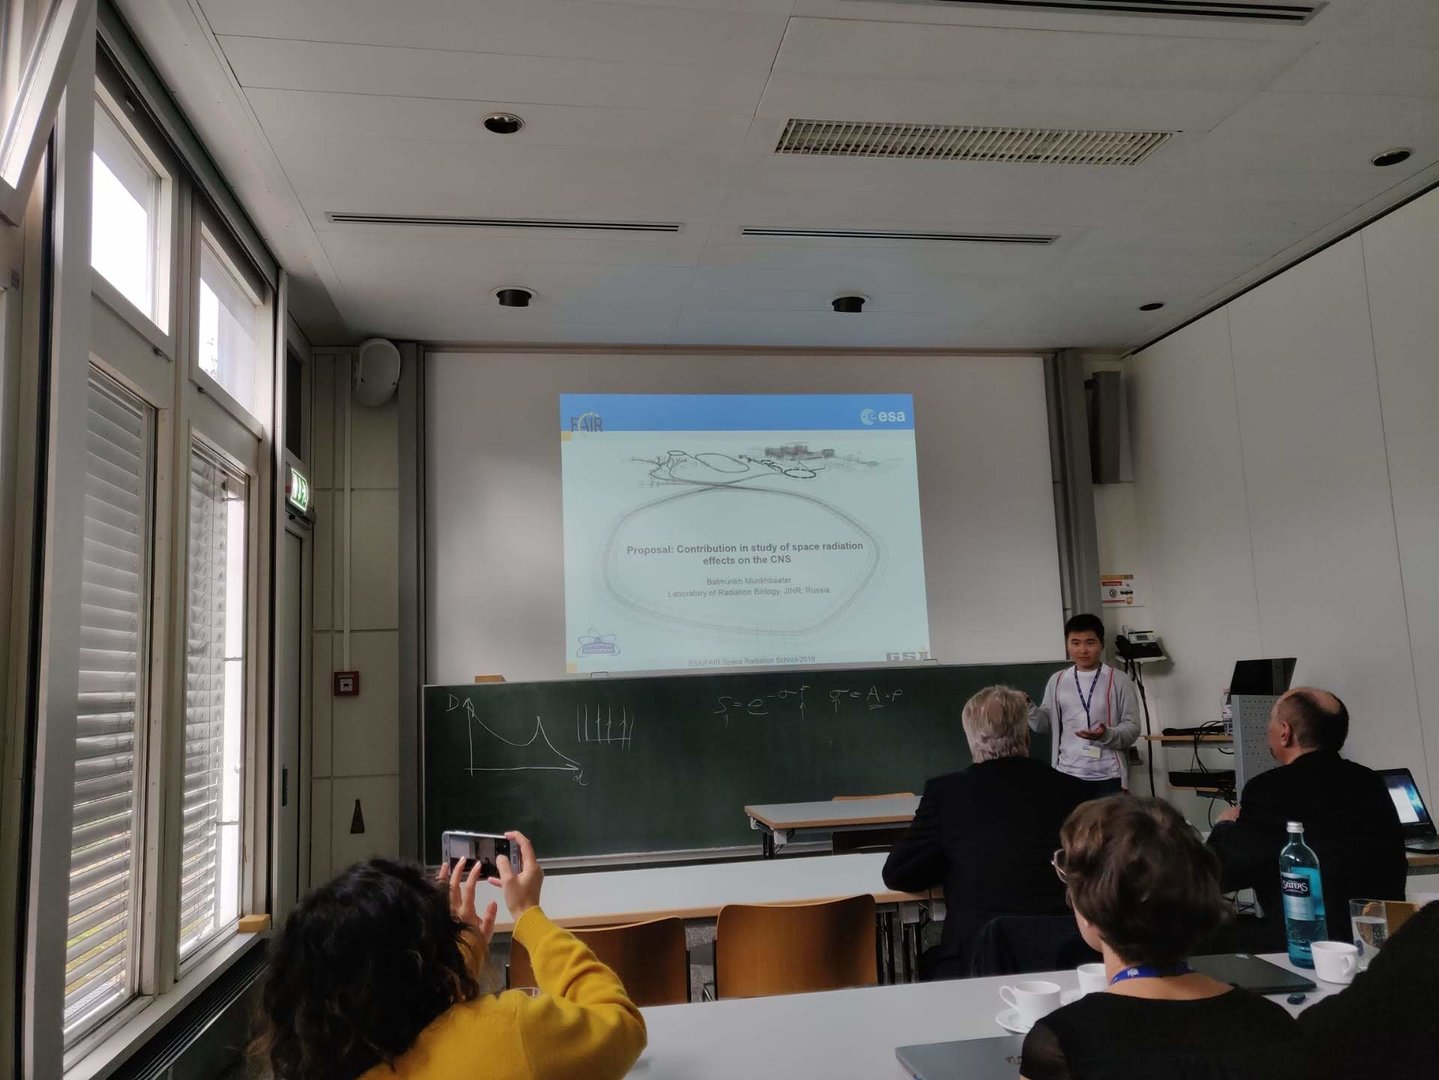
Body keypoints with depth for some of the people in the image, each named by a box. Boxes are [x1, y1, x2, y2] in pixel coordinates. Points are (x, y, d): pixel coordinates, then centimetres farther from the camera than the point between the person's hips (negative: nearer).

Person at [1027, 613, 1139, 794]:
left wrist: (1107, 735, -23)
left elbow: (1132, 728, -3)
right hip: (1067, 774, 3)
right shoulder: (1057, 681, 8)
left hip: (1107, 777, -2)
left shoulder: (1119, 680, -1)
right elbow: (1045, 724, 11)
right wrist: (1027, 707, -8)